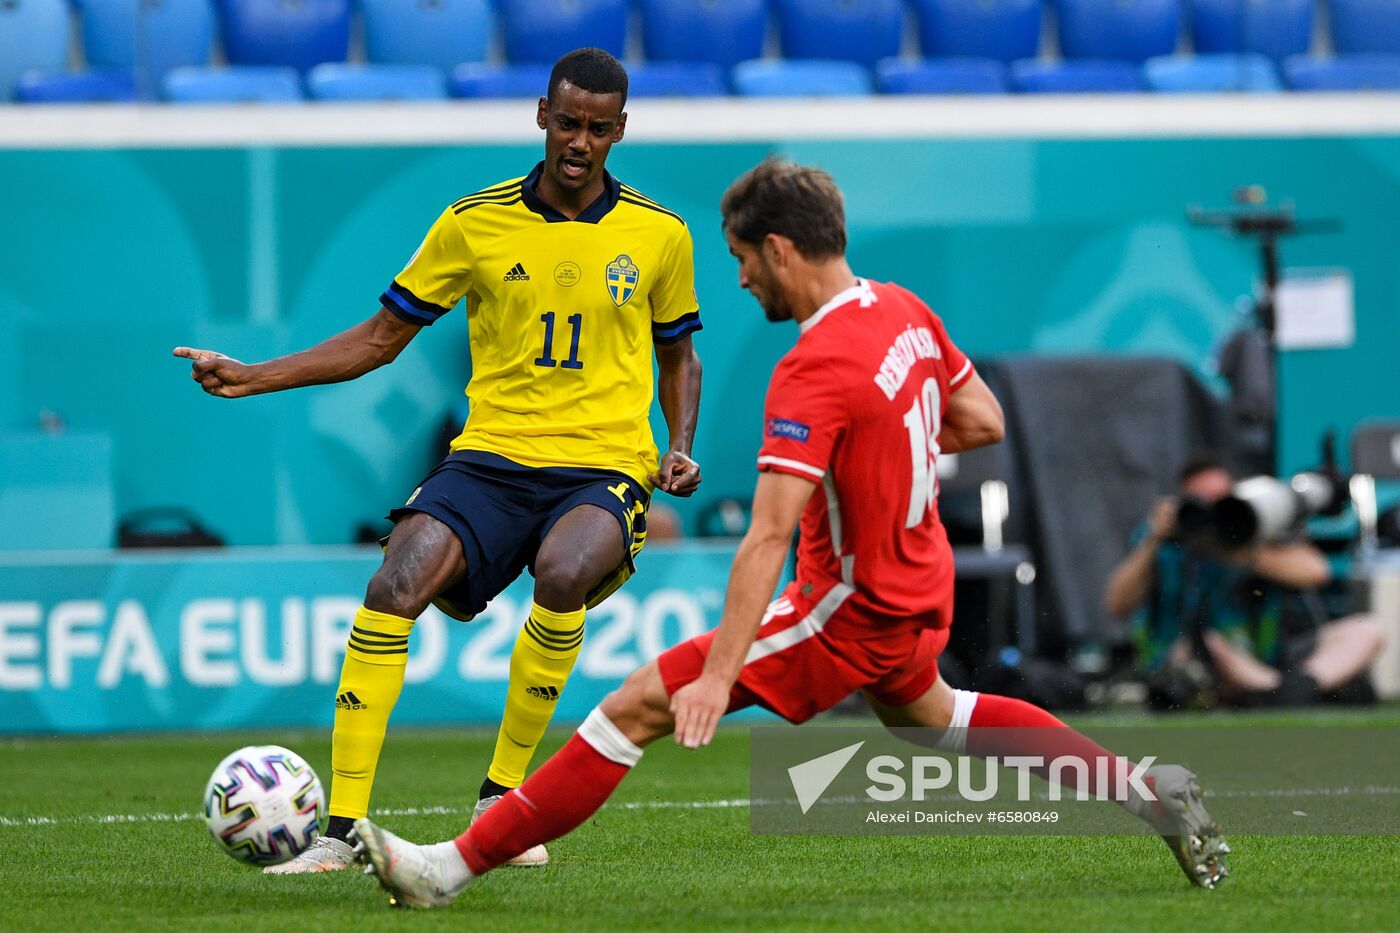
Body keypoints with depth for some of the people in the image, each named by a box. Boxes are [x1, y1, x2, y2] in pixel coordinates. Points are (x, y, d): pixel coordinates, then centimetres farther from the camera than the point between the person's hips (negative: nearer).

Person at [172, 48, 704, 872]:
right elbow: (382, 337, 13)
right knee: (395, 586, -27)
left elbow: (679, 355, 21)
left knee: (564, 572, -36)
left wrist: (681, 447, 2)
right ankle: (344, 828, -21)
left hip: (603, 468, -1)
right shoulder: (474, 224, 5)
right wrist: (254, 378, 3)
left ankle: (501, 798, -17)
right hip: (491, 456, 1)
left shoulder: (659, 234, 6)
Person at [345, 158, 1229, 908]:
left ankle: (460, 863, -13)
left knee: (640, 703, -11)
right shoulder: (906, 311, -2)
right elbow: (983, 422, 11)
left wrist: (719, 675, -36)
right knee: (925, 711, 39)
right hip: (921, 592, 9)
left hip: (852, 613, -9)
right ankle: (1153, 792, 38)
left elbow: (768, 538, -33)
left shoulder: (813, 375, -26)